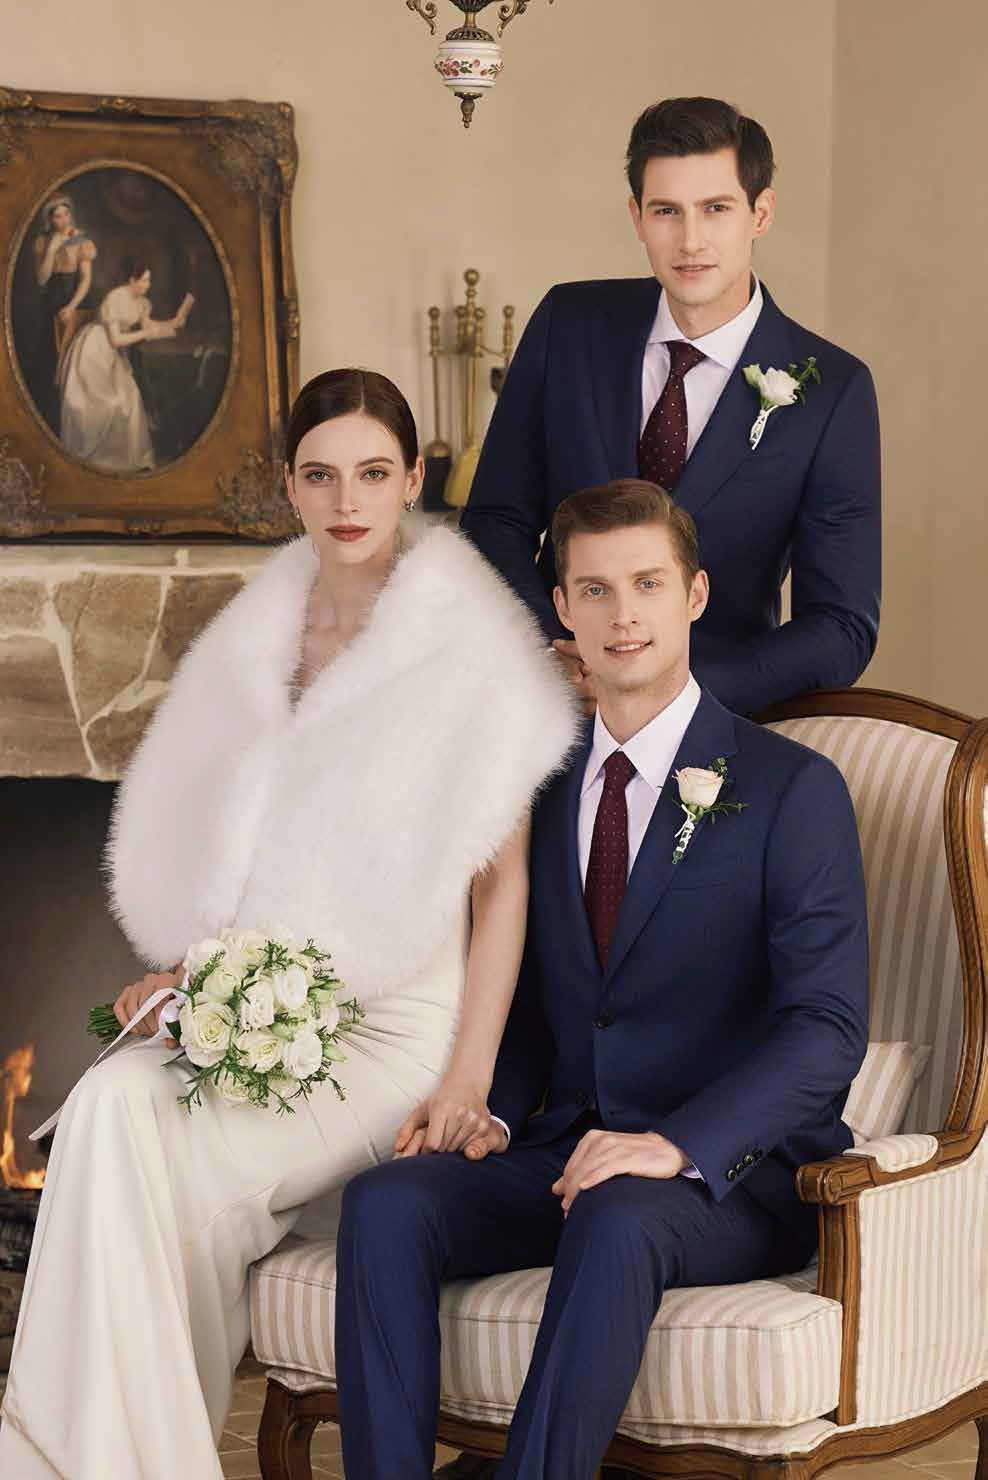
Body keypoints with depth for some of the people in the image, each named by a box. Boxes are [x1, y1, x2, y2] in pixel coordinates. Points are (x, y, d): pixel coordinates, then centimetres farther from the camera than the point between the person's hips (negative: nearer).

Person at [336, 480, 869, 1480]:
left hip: (731, 1177, -5)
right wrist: (493, 1109, 0)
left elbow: (828, 1029, -13)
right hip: (563, 1155, 5)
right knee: (385, 1202, -24)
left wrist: (677, 1143, -27)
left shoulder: (792, 790, -4)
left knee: (618, 1224, -38)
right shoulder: (543, 789, 14)